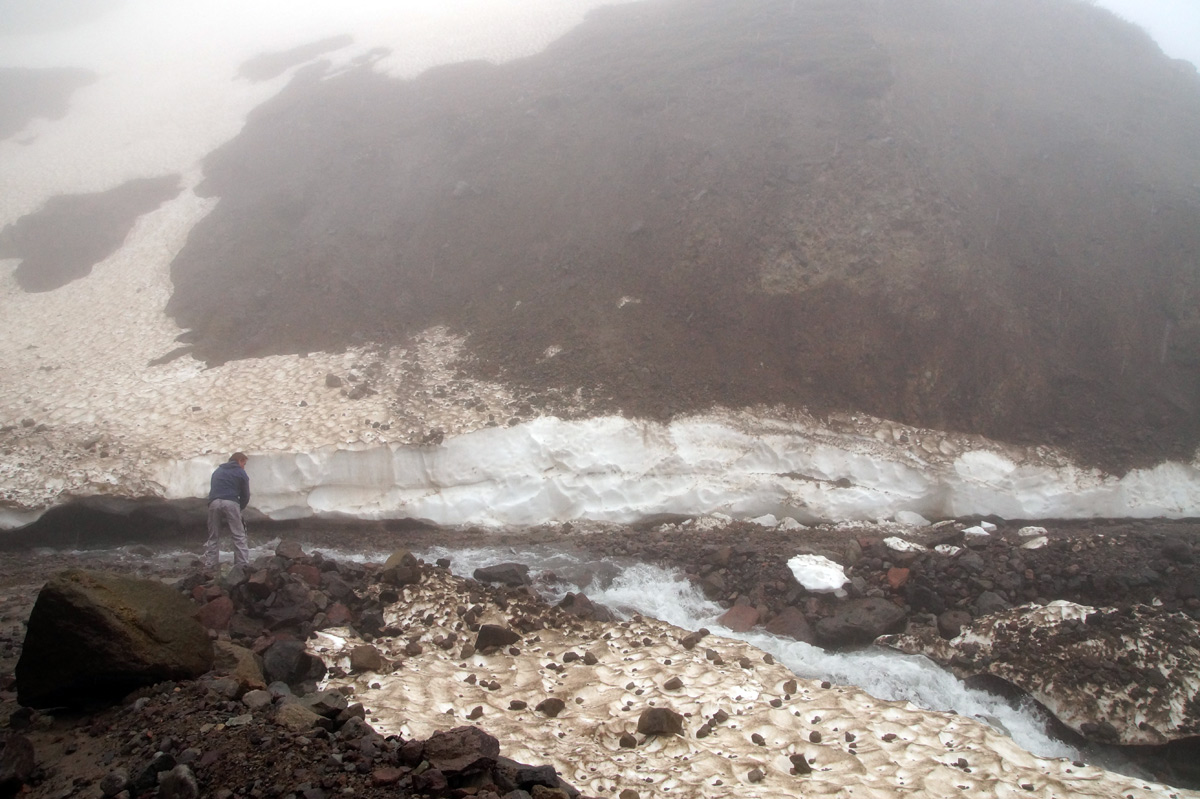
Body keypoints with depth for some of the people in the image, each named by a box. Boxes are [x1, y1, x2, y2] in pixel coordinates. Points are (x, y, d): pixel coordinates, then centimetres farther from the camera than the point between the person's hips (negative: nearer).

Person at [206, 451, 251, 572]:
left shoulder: (217, 471, 28)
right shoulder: (241, 473, 13)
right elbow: (245, 495, 9)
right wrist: (240, 508, 25)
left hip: (214, 503, 4)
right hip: (231, 503, -4)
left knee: (213, 537, 11)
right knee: (239, 536, 0)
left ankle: (210, 566, 6)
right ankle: (243, 565, -7)